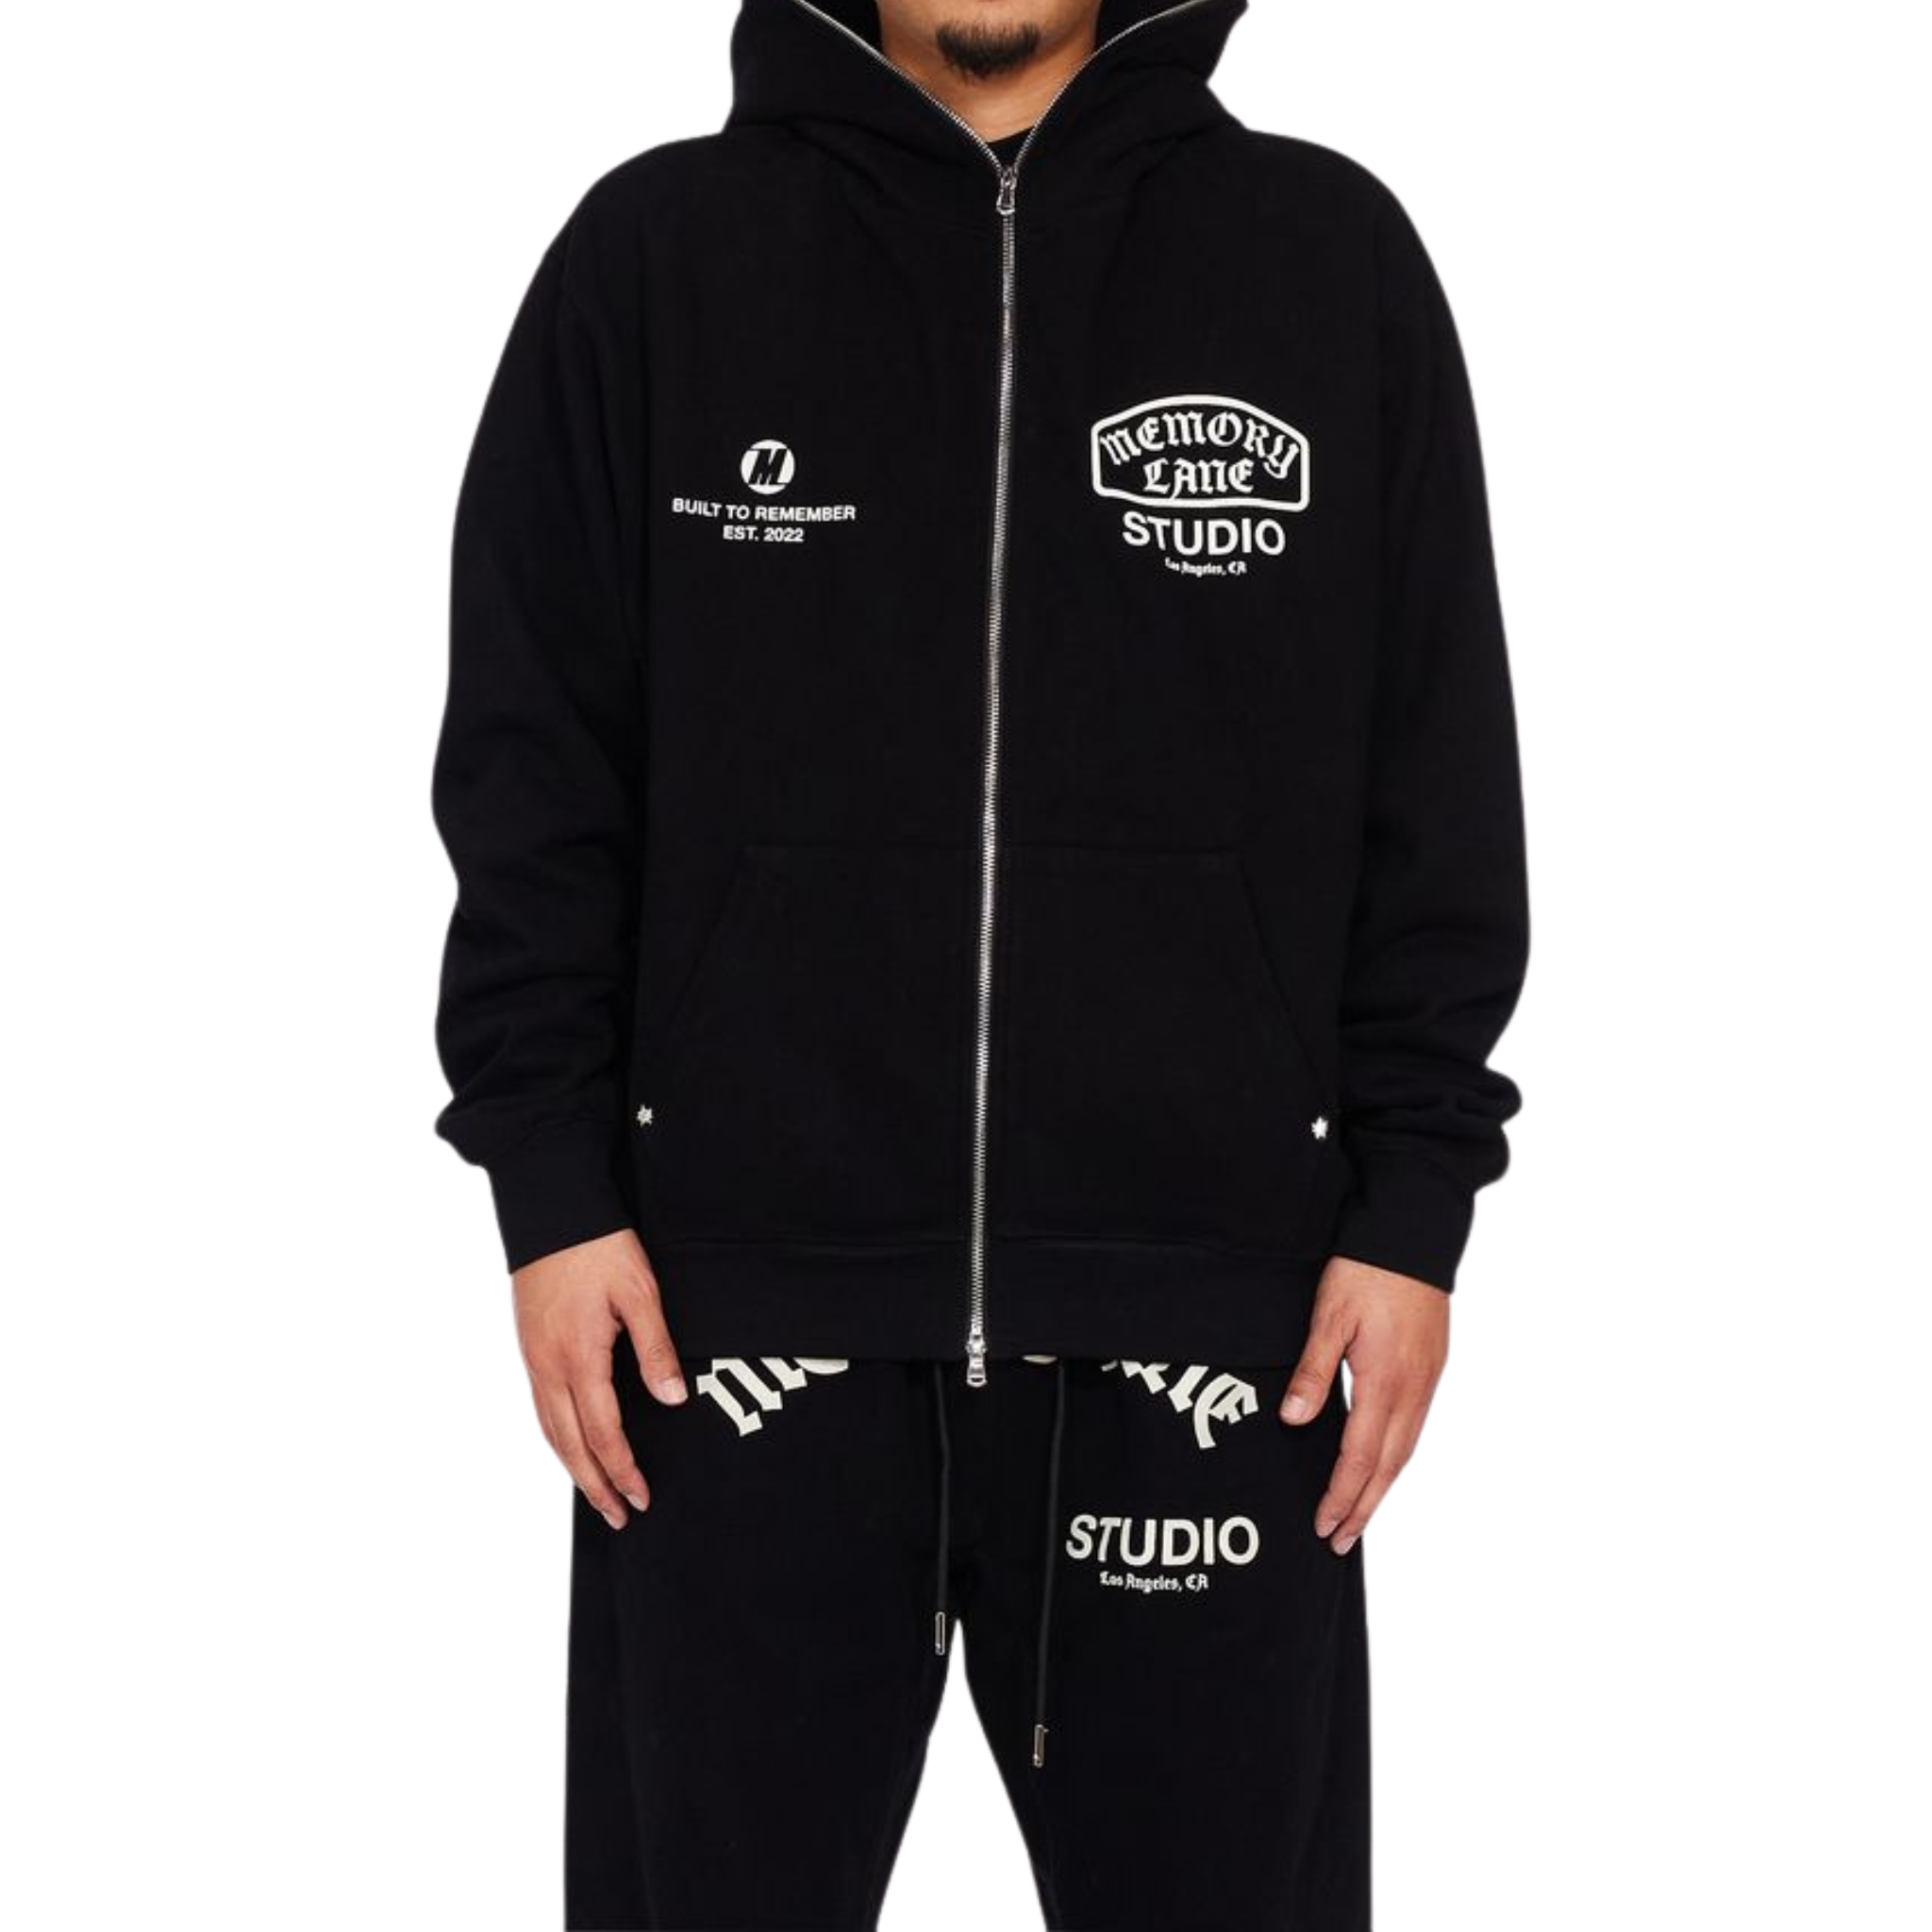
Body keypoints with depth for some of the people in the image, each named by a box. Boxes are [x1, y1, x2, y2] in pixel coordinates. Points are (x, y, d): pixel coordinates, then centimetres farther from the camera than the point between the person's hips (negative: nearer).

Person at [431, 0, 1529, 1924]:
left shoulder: (1333, 254, 4)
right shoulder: (653, 252, 3)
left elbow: (1438, 792, 5)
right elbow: (533, 765, 4)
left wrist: (1415, 1199, 1)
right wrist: (553, 1181, -1)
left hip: (1206, 1309, 1)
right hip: (740, 1298, 0)